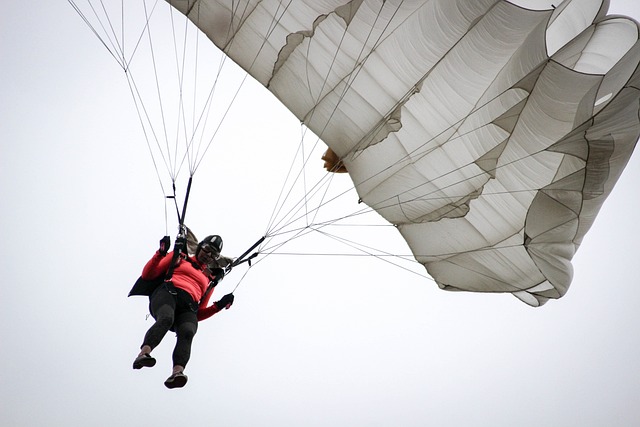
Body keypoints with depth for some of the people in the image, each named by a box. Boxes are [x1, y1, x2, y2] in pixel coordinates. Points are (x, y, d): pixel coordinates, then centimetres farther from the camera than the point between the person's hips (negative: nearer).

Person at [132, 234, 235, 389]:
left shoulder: (210, 280, 33)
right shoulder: (180, 258, 26)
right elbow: (148, 275, 17)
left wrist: (219, 306, 10)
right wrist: (161, 253, 4)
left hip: (188, 308, 2)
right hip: (167, 294, -2)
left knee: (187, 332, -32)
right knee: (166, 318, -37)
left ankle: (177, 373, -54)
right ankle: (143, 354, -55)